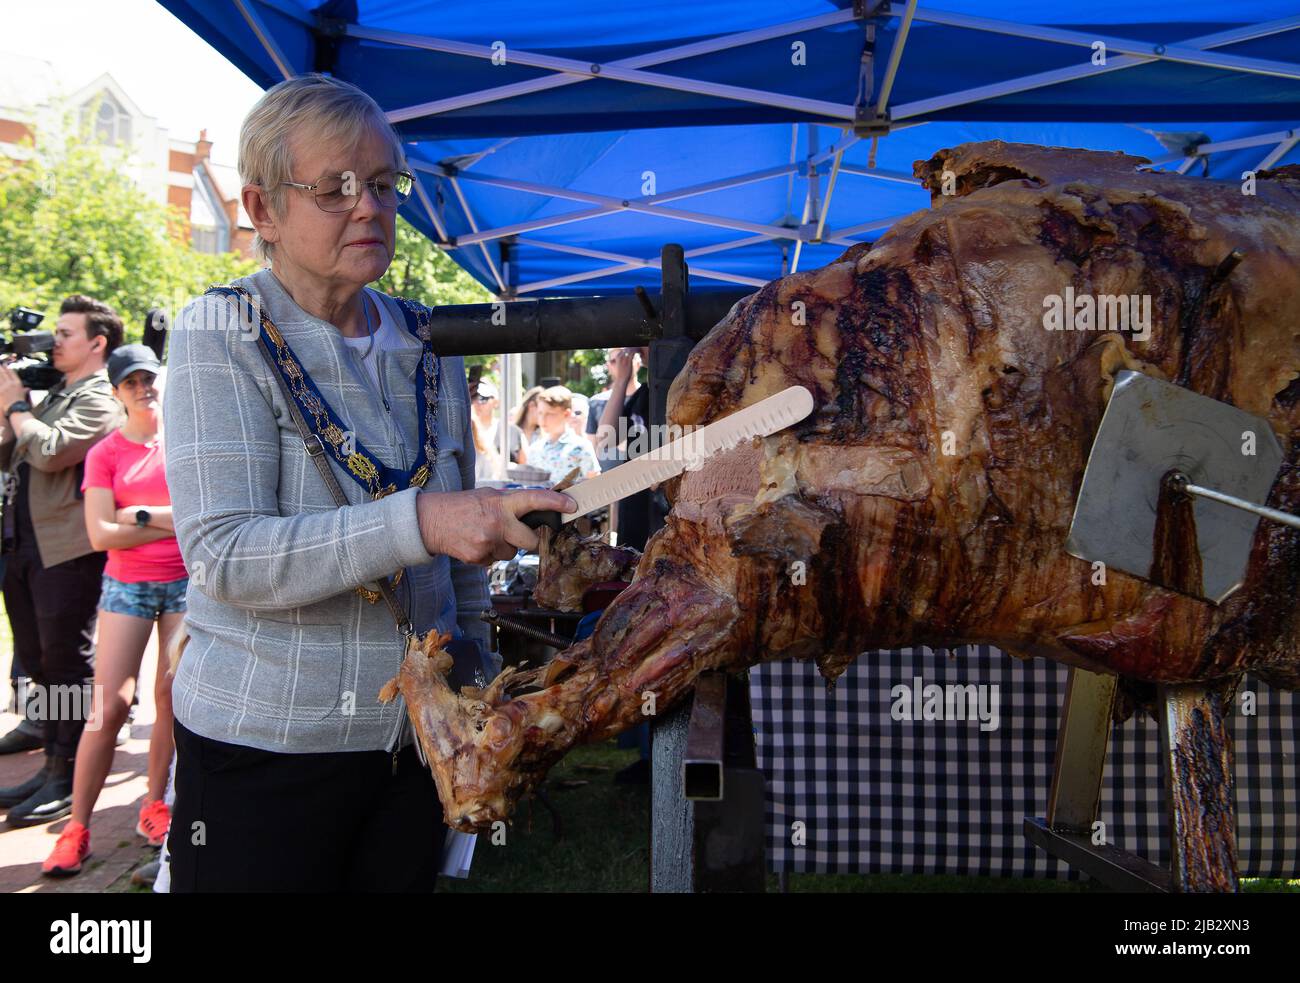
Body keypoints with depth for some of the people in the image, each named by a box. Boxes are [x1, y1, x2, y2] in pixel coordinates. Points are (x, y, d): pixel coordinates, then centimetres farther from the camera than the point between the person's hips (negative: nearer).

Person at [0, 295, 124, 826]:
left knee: (67, 665, -2)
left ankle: (67, 778, 7)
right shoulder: (51, 396, 18)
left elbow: (50, 452, -23)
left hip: (66, 552, -9)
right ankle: (51, 766, 26)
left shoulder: (100, 402, -9)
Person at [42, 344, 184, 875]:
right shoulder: (105, 453, 2)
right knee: (108, 705, -5)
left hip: (187, 581, 1)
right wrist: (173, 522, -10)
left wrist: (140, 515, -10)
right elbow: (101, 534, -7)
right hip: (127, 585, -1)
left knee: (172, 698, 3)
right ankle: (77, 827, 5)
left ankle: (154, 805, 20)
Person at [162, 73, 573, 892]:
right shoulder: (224, 334, -8)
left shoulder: (428, 348, 5)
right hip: (263, 747, -4)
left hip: (418, 741, 4)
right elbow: (222, 555, -20)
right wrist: (417, 522, -31)